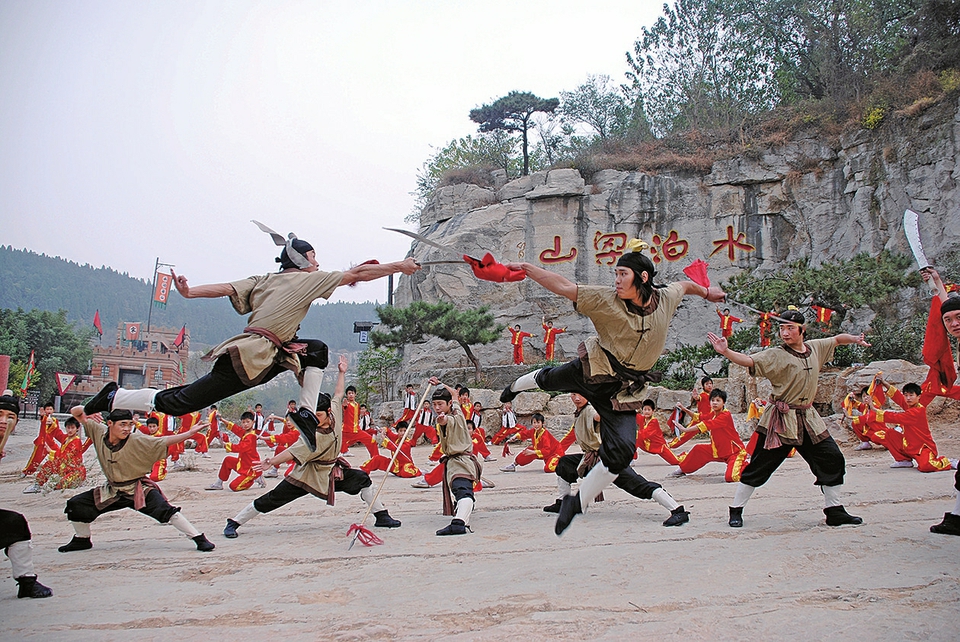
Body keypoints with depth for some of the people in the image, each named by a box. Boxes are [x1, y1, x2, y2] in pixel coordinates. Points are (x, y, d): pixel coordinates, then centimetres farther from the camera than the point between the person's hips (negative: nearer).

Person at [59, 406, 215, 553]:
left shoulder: (137, 441, -20)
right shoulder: (99, 433, -10)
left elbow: (165, 441, -25)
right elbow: (75, 412, -4)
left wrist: (190, 433, -36)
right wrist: (85, 409, -28)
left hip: (139, 490, -5)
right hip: (112, 491, 5)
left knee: (165, 511, -22)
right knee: (76, 504, 3)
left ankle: (199, 538, -15)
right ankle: (82, 540, 28)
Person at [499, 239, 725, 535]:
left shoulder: (666, 299, -10)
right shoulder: (607, 300, -19)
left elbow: (685, 284, 13)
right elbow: (564, 286, -24)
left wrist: (706, 292, 33)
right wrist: (526, 268, -33)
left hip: (624, 392, 1)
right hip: (593, 371, -1)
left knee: (620, 453, -14)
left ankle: (577, 502, 4)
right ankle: (518, 385, 65)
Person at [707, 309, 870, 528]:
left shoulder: (816, 348, 6)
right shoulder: (776, 355, -11)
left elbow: (837, 339, 24)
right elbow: (749, 361, -24)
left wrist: (854, 339, 7)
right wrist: (726, 352, -40)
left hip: (808, 419, 6)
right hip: (781, 421, -6)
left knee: (832, 460, 7)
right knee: (759, 466, -4)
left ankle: (834, 511, 23)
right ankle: (736, 510, 7)